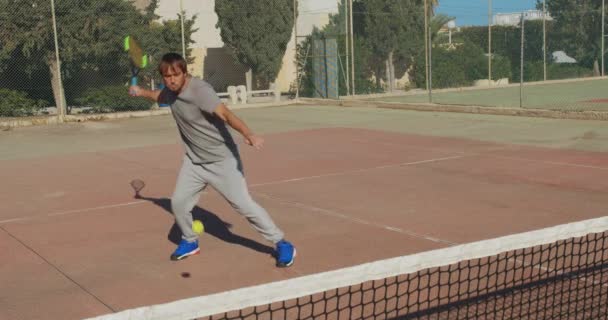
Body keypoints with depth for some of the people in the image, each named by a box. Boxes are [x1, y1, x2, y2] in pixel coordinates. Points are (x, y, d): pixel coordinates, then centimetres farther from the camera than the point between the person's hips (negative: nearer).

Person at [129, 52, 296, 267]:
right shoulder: (171, 91, -1)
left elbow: (226, 114, -42)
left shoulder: (200, 90, -26)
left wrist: (248, 134, -56)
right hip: (194, 161, 7)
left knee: (243, 204, -9)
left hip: (222, 160, -7)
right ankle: (190, 242, 31)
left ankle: (282, 244, 4)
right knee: (178, 202, 4)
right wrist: (141, 92, 24)